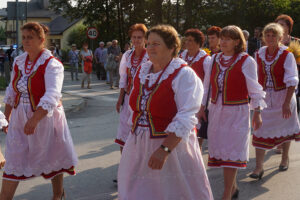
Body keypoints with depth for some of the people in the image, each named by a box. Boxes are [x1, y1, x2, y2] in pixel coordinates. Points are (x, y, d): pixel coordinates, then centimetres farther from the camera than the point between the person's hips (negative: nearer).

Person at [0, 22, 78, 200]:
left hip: (45, 117, -5)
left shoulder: (52, 64, -15)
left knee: (52, 159, 13)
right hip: (19, 119, 5)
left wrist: (34, 119, -35)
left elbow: (51, 96, -26)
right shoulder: (19, 62, 5)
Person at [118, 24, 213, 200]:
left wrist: (164, 149, -29)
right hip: (139, 146, 7)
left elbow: (185, 120, -22)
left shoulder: (183, 75, -14)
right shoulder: (143, 71, 8)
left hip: (172, 145, -6)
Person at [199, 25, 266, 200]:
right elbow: (207, 85, 13)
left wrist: (257, 113, -3)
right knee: (219, 150, 9)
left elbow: (254, 89, -3)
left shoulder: (246, 61, -7)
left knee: (231, 152, -5)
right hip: (216, 111, 5)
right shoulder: (215, 59, 6)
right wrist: (202, 107, 10)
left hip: (237, 113, -5)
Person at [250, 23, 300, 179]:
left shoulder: (287, 55, -12)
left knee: (285, 129, 15)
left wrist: (287, 103, -23)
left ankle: (285, 158, 37)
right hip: (264, 97, 3)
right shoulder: (259, 54, 0)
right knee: (260, 131, -4)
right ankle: (259, 166, -1)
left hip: (283, 96, -2)